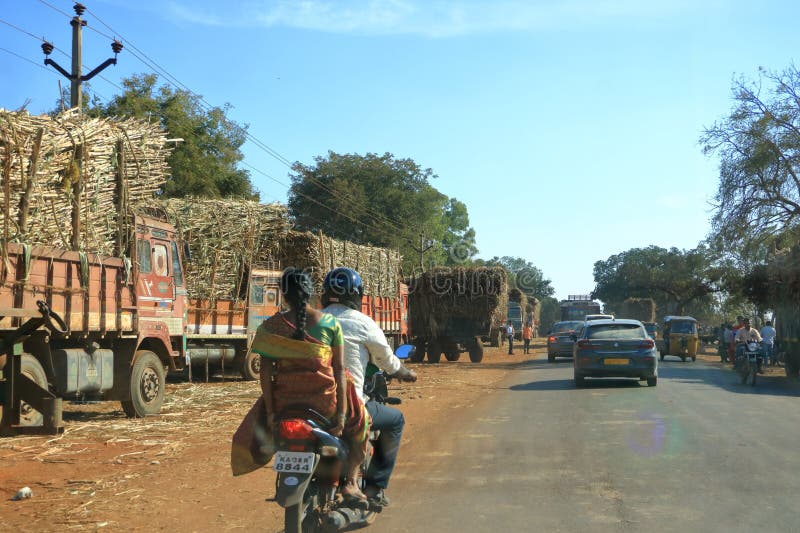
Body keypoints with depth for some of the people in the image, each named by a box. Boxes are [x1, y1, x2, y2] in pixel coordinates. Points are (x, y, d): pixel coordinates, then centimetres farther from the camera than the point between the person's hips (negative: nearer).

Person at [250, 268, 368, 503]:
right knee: (359, 420, 29)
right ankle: (350, 480, 16)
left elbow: (265, 371, -4)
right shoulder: (330, 323, -2)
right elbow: (339, 369, -4)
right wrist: (341, 413, -2)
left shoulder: (271, 326, -1)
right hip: (324, 400, -1)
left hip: (284, 402, 1)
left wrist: (270, 412, 1)